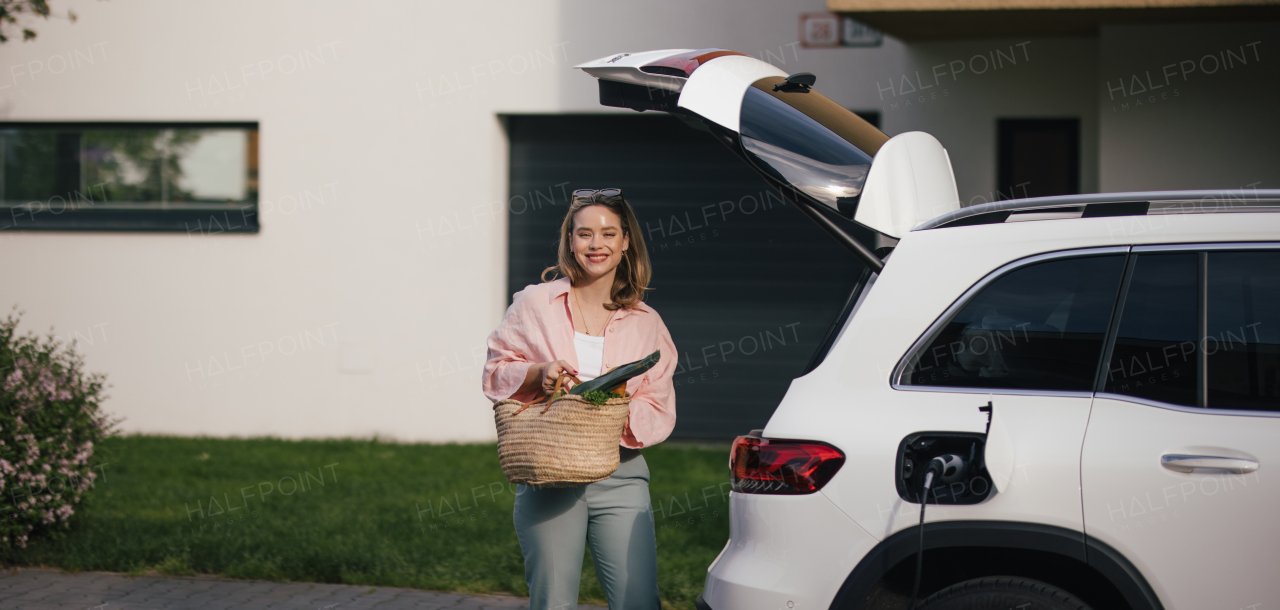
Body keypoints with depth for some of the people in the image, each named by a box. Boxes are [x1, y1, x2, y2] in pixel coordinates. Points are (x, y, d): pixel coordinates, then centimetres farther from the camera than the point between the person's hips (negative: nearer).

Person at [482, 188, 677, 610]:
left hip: (620, 477, 1)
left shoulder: (646, 323, 10)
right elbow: (495, 373, 9)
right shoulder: (535, 303, 8)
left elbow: (660, 415, 7)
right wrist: (538, 373, -11)